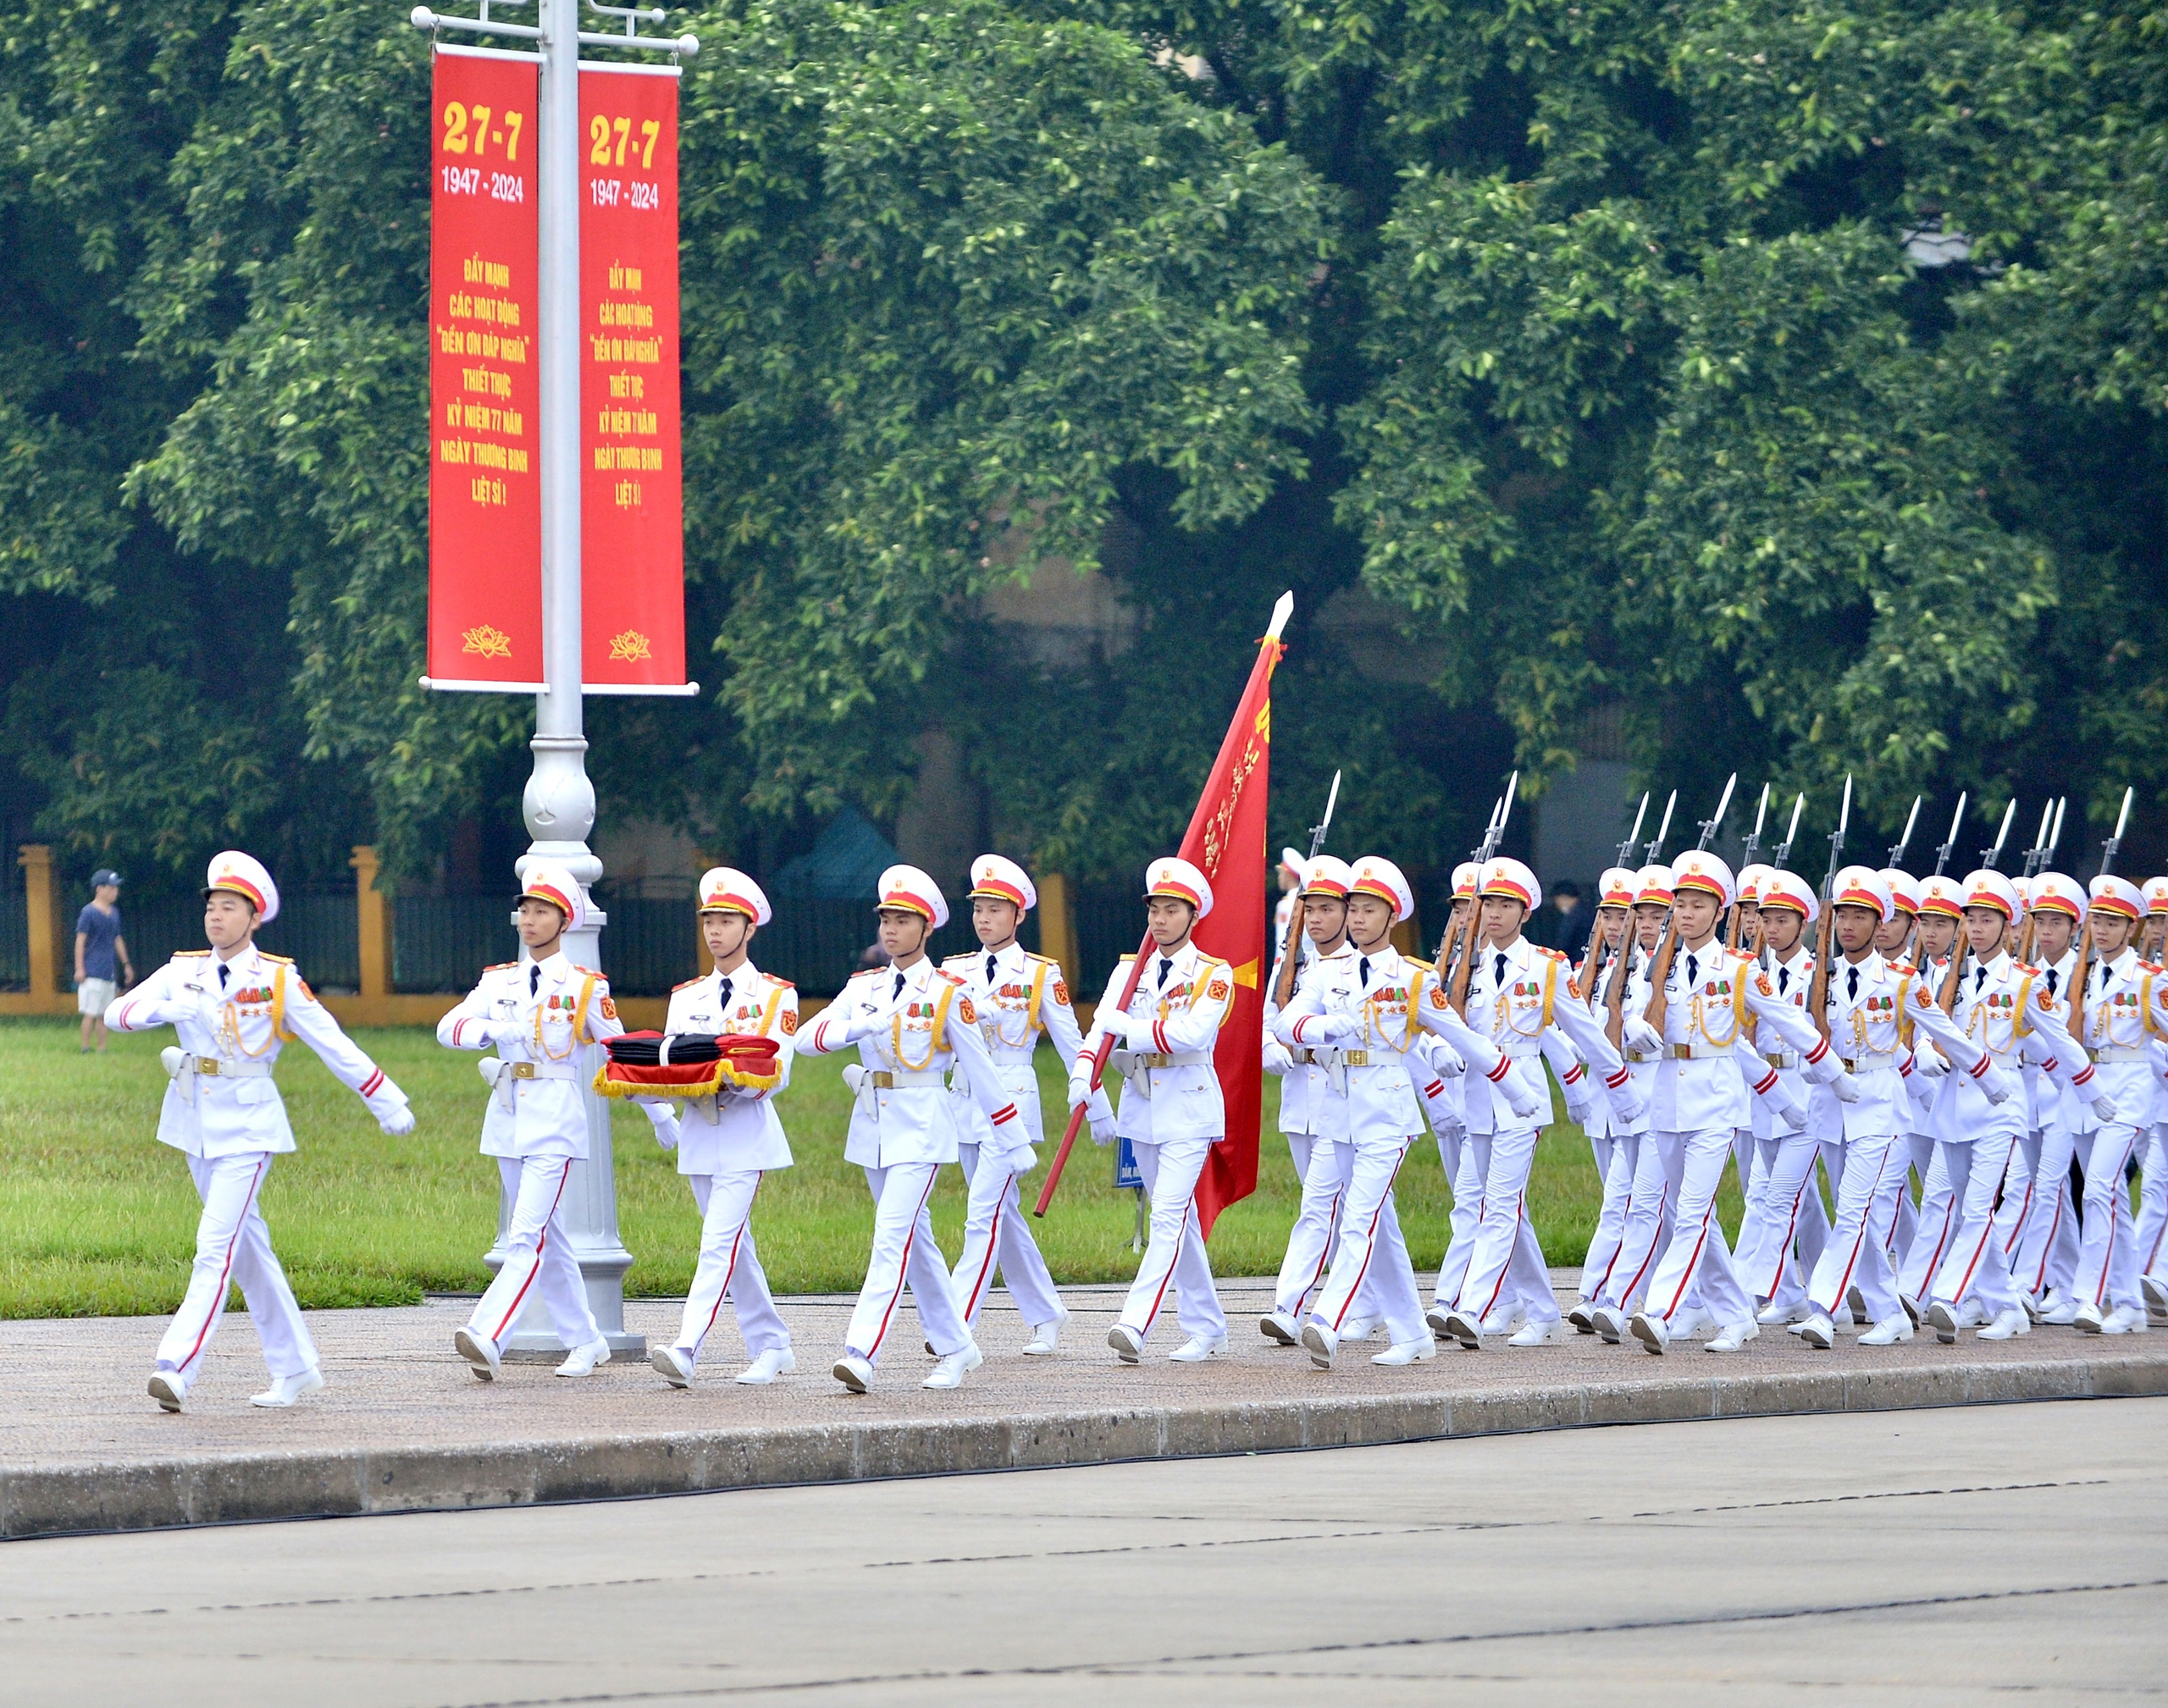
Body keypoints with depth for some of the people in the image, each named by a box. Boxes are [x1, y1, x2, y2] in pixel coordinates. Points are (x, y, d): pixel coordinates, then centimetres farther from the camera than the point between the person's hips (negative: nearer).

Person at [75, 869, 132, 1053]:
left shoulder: (114, 913, 15)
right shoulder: (89, 912, -8)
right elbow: (80, 941, -10)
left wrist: (126, 964, 24)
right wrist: (79, 969, -15)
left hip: (109, 973, 8)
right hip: (93, 973, -8)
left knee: (104, 1015, 9)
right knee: (91, 1013, -9)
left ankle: (102, 1050, 12)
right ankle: (85, 1049, -5)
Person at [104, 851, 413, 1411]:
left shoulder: (278, 980, -6)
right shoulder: (183, 972, 5)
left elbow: (333, 1044, -2)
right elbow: (117, 1013, -5)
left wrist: (387, 1104, 1)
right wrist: (164, 1008, -26)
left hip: (248, 1124, -5)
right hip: (195, 1123, 5)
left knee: (216, 1246, -15)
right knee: (247, 1245, 12)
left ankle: (177, 1369, -22)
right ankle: (294, 1367, 22)